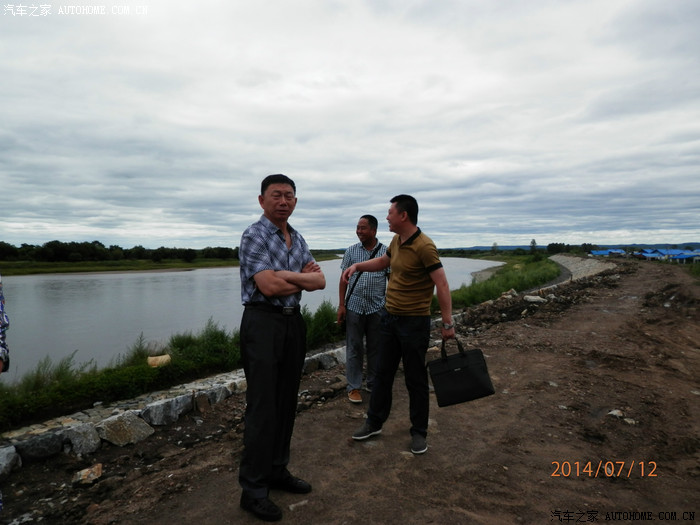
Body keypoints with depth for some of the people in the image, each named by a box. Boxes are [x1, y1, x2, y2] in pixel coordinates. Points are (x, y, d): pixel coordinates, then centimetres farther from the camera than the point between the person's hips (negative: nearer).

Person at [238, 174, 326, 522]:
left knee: (286, 402, 13)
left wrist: (287, 276, -14)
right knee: (263, 407, -3)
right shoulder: (254, 236, -10)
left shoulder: (298, 239, 13)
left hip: (293, 323, 8)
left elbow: (320, 281, 4)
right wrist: (304, 279, -5)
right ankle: (253, 490, 10)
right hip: (263, 323, -7)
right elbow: (269, 286, -21)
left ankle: (277, 471, 28)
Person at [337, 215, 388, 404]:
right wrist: (341, 305, -1)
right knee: (354, 348, 5)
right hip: (354, 307, 0)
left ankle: (374, 384, 26)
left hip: (377, 308, 0)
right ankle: (354, 387, 16)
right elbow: (344, 279, 4)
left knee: (376, 348, 11)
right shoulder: (351, 251, 3)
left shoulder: (386, 252, 0)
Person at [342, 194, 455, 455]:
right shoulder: (396, 241, 6)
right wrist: (358, 266, 10)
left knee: (415, 379, 6)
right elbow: (383, 261, 26)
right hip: (390, 316, 8)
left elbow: (442, 285, -20)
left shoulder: (424, 246, -20)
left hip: (414, 321, -8)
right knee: (383, 373, 16)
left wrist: (447, 323, -21)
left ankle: (419, 432, 24)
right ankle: (374, 422, 31)